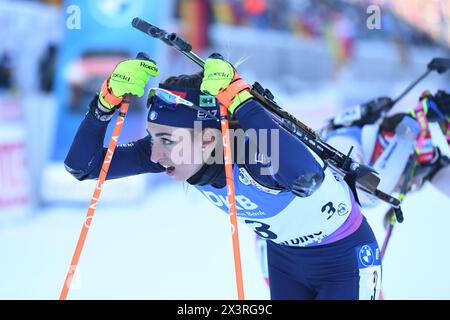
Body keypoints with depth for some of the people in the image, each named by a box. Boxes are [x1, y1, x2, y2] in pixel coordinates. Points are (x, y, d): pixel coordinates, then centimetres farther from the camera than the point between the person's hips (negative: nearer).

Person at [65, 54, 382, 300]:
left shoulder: (254, 152, -39)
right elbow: (83, 165, -15)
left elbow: (307, 178, -63)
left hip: (345, 260, -6)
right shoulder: (172, 143, -19)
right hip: (284, 258, 6)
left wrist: (237, 98, -57)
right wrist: (109, 99, -30)